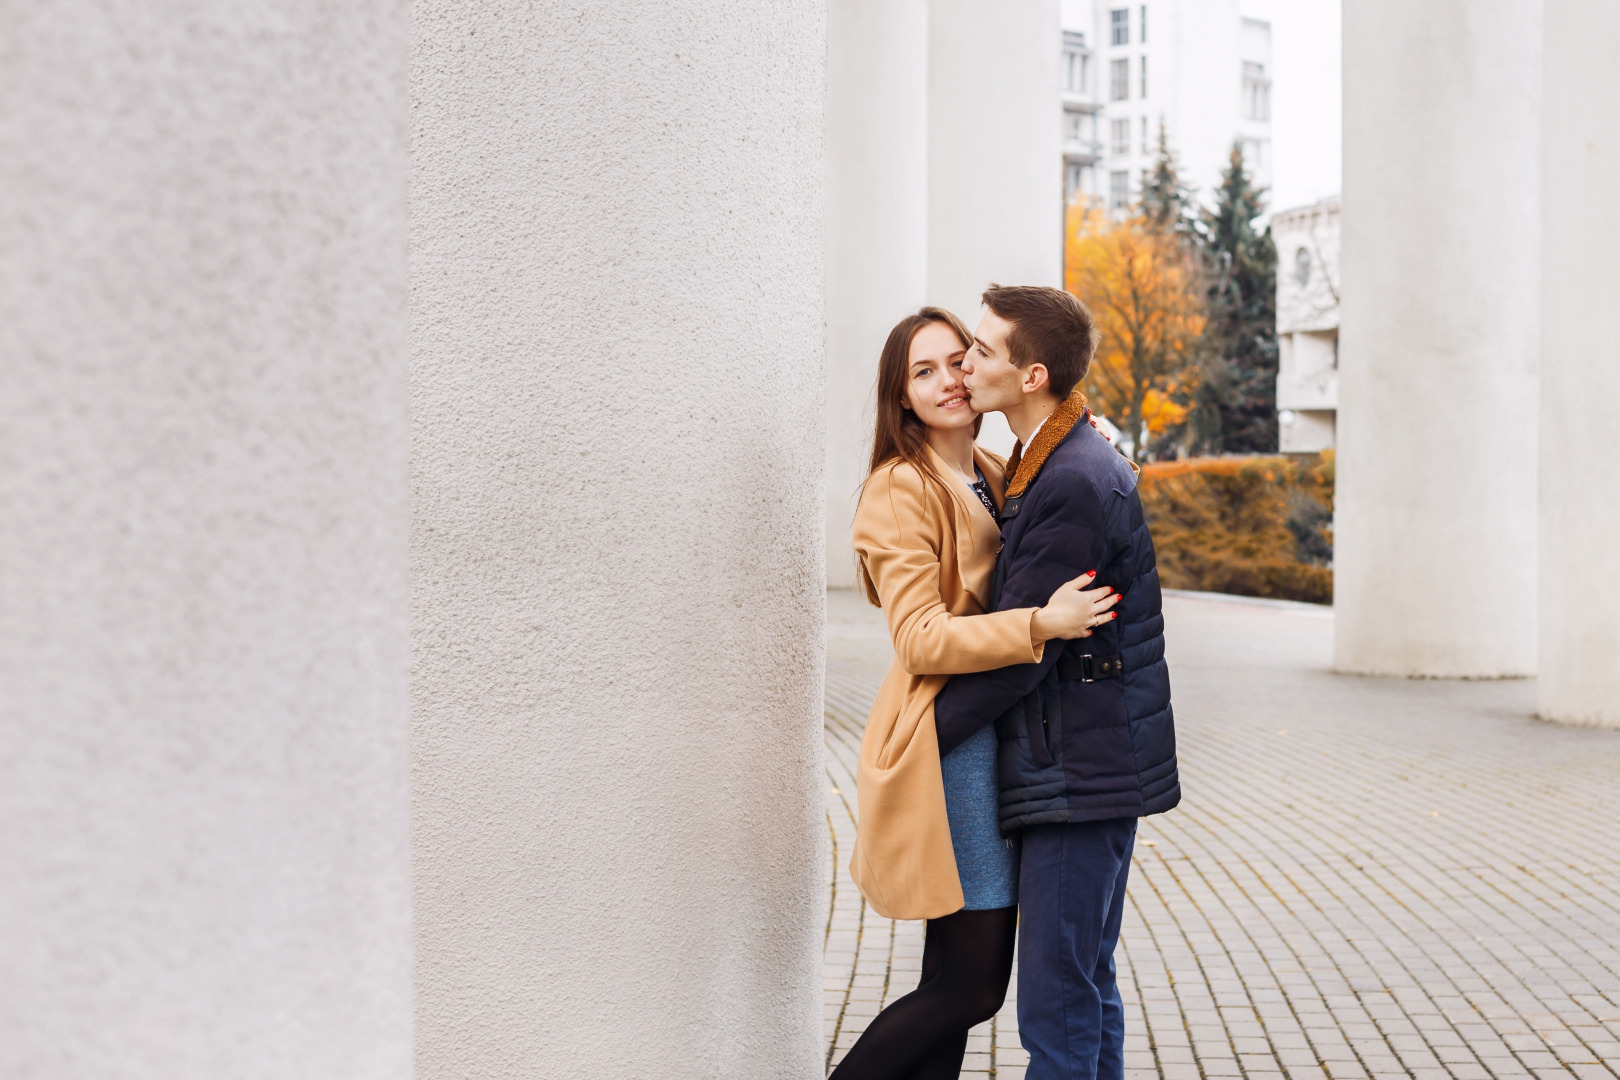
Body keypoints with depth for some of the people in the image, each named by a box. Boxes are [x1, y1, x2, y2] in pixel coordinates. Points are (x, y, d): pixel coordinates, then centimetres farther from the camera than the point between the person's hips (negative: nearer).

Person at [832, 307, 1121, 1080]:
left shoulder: (995, 476, 14)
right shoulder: (900, 491, -11)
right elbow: (920, 638, -18)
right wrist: (1040, 624, -28)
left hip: (999, 737, 8)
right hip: (949, 742, -8)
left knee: (958, 982, 12)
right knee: (971, 983, -5)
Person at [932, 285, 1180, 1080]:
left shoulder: (1073, 484, -21)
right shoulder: (1061, 462, 12)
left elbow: (1018, 652, -20)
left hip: (1079, 776, -10)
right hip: (1089, 769, 10)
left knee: (1056, 1003, -2)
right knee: (1087, 985, 20)